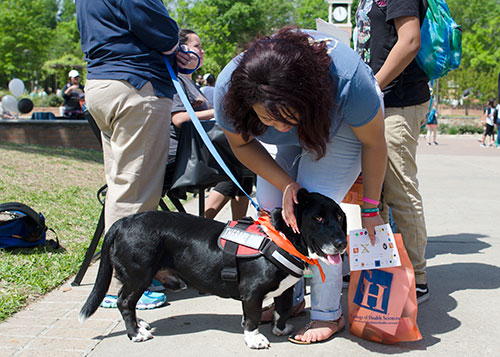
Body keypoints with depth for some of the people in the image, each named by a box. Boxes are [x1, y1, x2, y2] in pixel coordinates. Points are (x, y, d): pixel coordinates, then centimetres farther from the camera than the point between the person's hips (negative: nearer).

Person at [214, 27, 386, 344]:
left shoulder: (349, 81, -42)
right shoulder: (229, 89, -34)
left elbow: (374, 143, -23)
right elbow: (242, 143, -12)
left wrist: (371, 208, -13)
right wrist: (286, 184, -25)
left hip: (340, 131, -3)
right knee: (270, 210, -6)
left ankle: (328, 314, -4)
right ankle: (289, 298, 15)